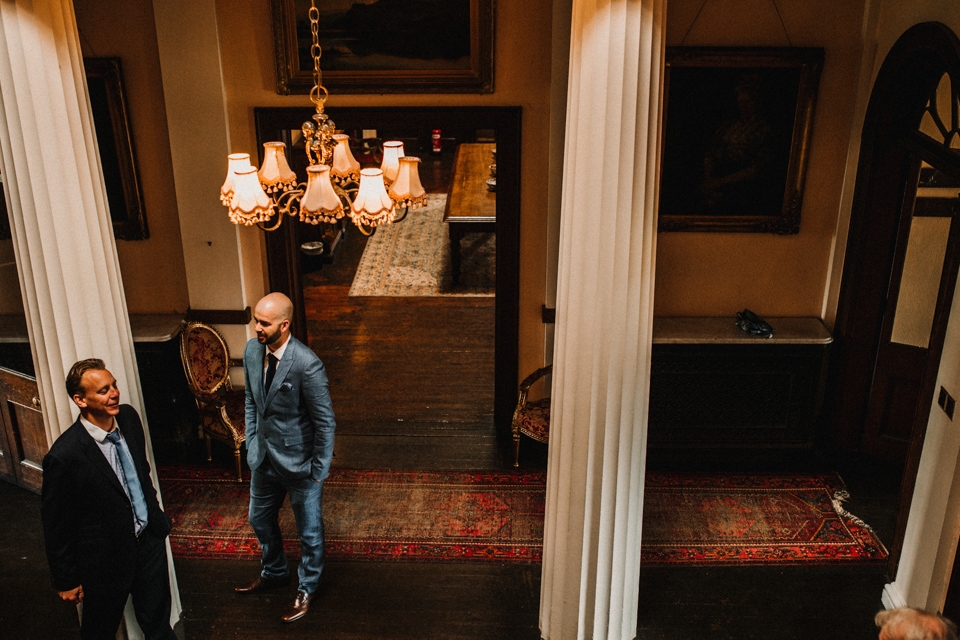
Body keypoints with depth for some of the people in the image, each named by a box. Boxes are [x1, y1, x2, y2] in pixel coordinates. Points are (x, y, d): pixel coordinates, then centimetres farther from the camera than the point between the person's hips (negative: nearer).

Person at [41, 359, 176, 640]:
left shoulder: (128, 417, -9)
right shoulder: (65, 456, -27)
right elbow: (56, 525, -15)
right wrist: (66, 580, -6)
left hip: (149, 540, 5)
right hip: (106, 559, -5)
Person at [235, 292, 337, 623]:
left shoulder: (307, 364, -29)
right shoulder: (252, 351, -8)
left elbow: (325, 422, -20)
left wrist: (319, 471, -14)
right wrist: (252, 444, 10)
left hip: (299, 462, -7)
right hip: (264, 458, 7)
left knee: (309, 530, 15)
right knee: (260, 520, 26)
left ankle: (307, 589, 40)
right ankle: (274, 572, 53)